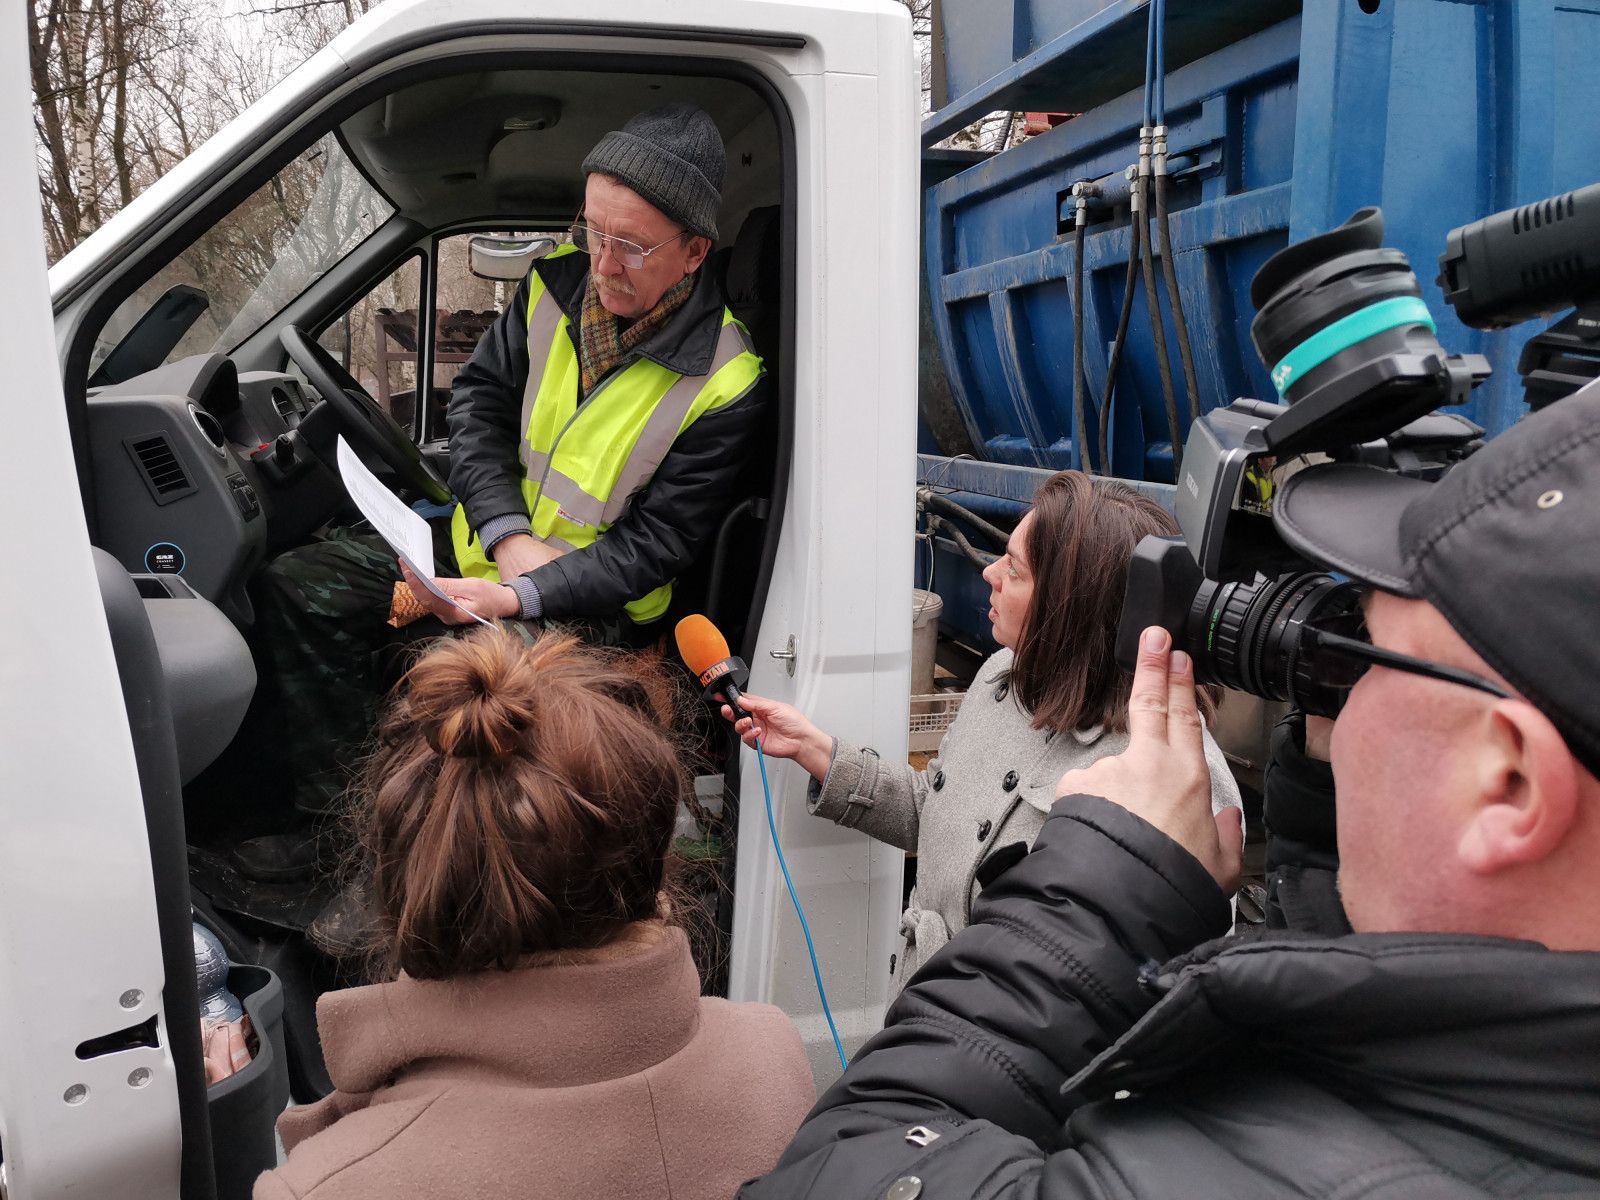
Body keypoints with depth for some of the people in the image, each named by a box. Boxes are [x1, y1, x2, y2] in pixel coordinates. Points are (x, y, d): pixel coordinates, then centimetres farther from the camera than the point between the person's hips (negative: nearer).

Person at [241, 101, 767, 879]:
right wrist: (507, 535, -13)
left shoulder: (726, 383, -20)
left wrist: (517, 596, -28)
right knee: (297, 586, -3)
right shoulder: (559, 281, -3)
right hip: (486, 545, 7)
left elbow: (654, 545, -18)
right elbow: (476, 398, 2)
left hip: (591, 607, -6)